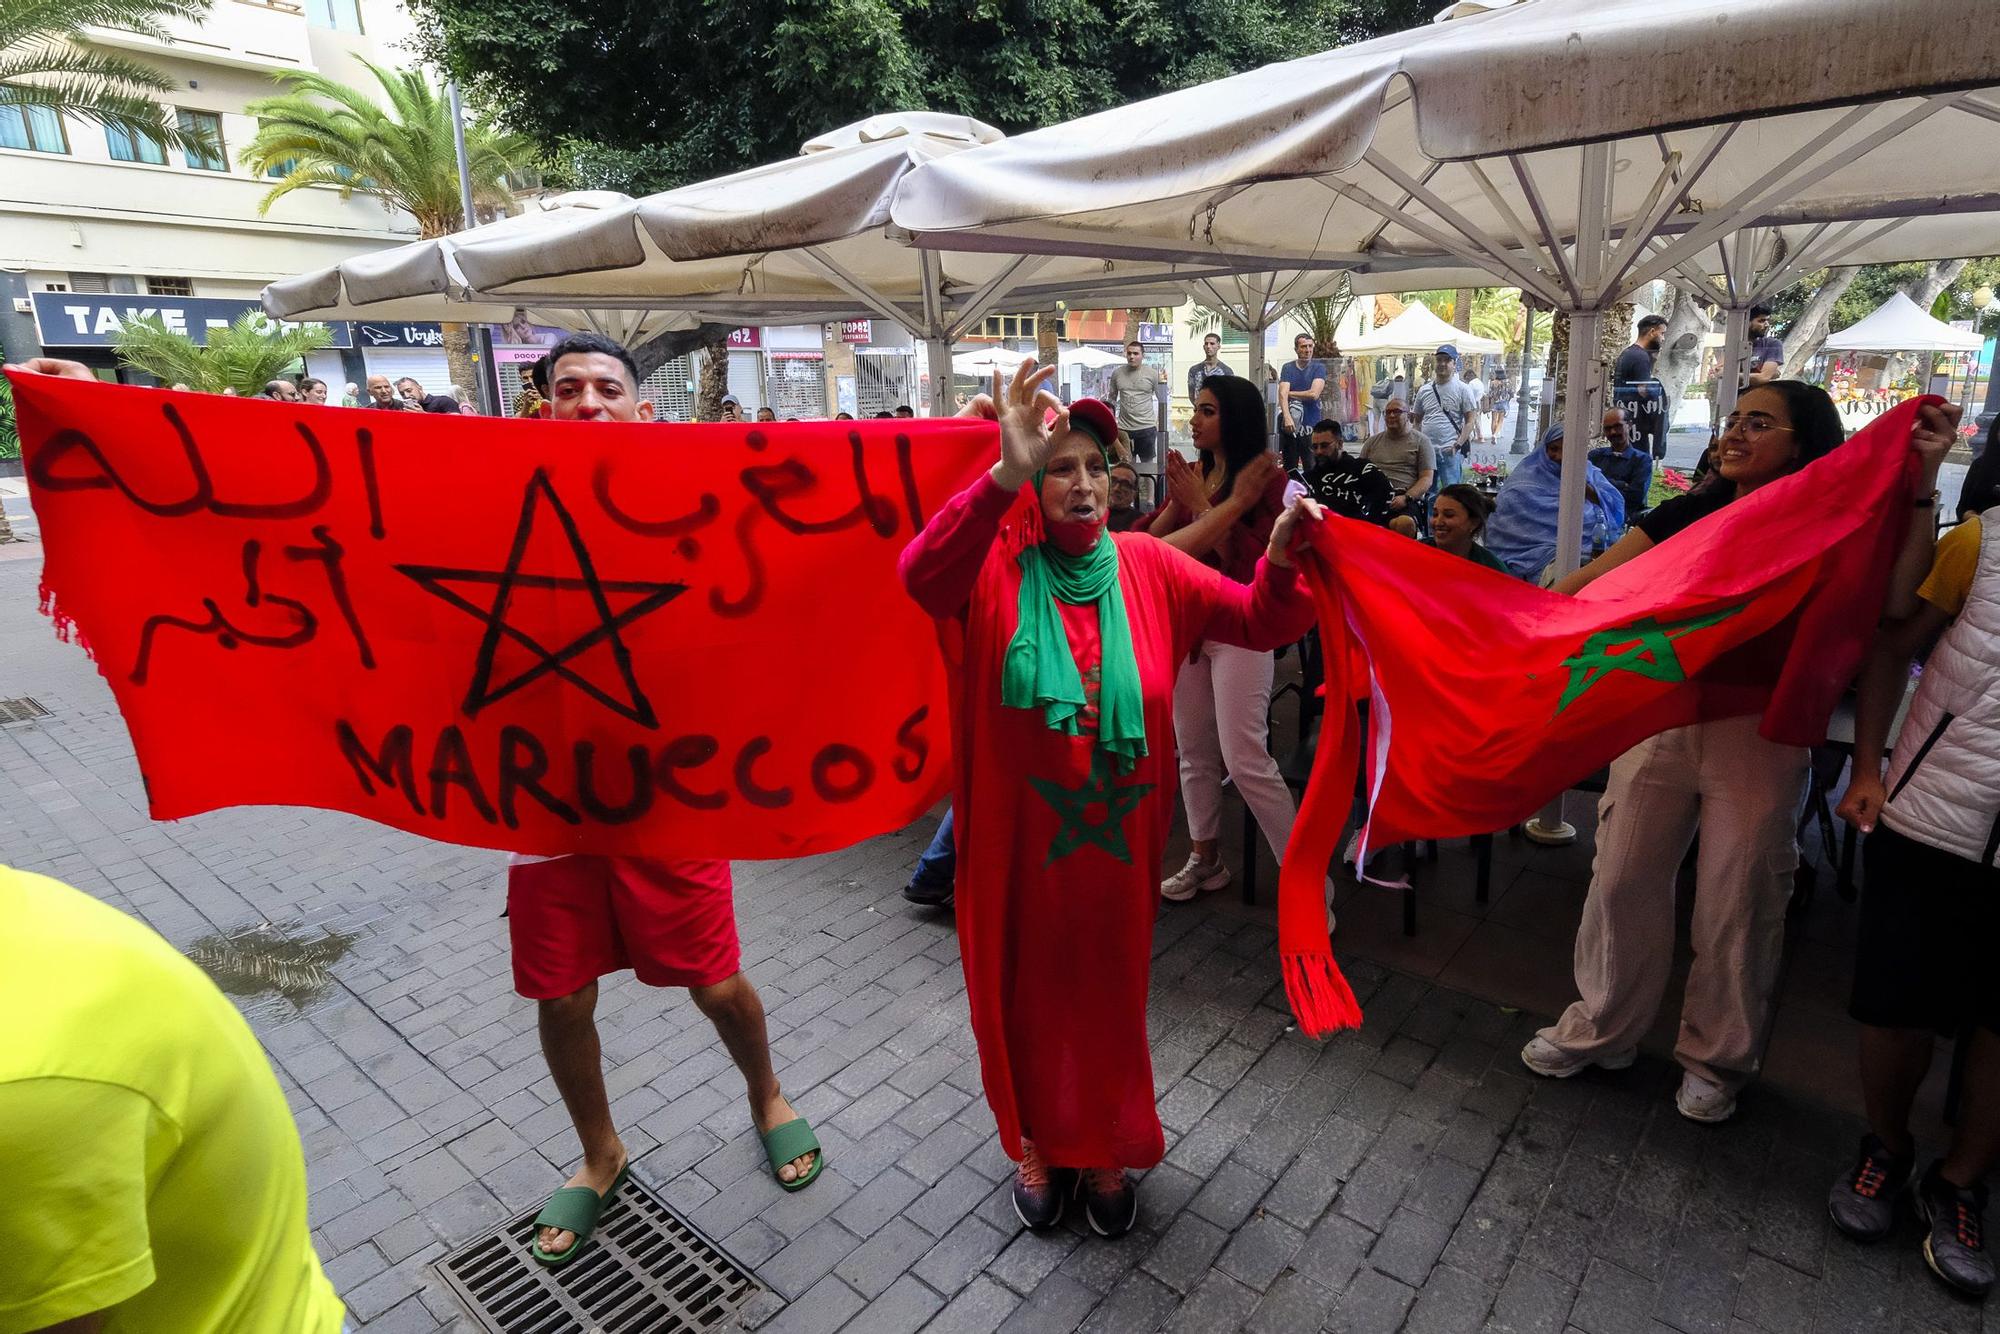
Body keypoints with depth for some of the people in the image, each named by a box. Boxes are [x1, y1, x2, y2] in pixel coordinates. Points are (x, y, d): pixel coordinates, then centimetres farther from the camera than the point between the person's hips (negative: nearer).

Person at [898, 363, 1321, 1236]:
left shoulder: (1147, 566, -2)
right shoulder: (996, 566, -11)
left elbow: (1258, 623, -4)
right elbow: (922, 576, -34)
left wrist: (1281, 562, -25)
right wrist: (1008, 473, -45)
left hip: (1116, 836, 2)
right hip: (1016, 836, -2)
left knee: (1110, 990, 20)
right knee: (1025, 990, 17)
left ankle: (1105, 1148, 47)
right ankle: (1037, 1142, 46)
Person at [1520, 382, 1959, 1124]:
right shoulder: (1688, 516, 3)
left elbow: (1893, 604, -21)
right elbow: (1589, 585, -7)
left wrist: (1921, 487, -25)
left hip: (1759, 734, -2)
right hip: (1662, 718, 2)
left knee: (1737, 902, 8)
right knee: (1622, 878, 8)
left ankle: (1716, 1059, 30)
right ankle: (1600, 1028, 27)